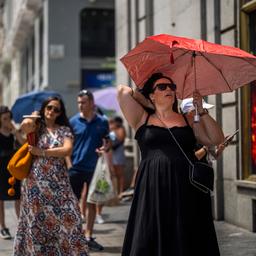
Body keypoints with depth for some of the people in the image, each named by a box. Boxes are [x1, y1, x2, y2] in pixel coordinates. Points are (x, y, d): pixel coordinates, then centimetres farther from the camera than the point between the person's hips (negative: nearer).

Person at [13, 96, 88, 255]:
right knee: (37, 220, 4)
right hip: (36, 180, -1)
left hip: (59, 182, 1)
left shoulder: (65, 130, 8)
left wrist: (42, 152, -11)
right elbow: (25, 125, -19)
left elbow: (67, 150, -10)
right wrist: (33, 118, -1)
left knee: (66, 218, -3)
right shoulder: (36, 125, 6)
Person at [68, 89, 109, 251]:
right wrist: (69, 164, -9)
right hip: (76, 168, -1)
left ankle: (88, 236, 18)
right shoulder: (73, 121, 0)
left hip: (95, 169, 2)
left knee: (92, 202, 9)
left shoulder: (102, 122, 3)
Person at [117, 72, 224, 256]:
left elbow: (216, 139, 7)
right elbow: (123, 91, 3)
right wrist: (149, 105, 14)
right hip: (153, 191, -1)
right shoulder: (143, 119, 10)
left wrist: (201, 111, 1)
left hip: (188, 191, 2)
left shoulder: (188, 121, 15)